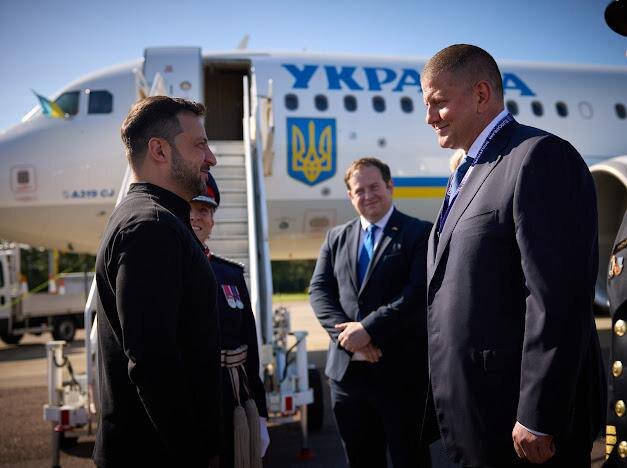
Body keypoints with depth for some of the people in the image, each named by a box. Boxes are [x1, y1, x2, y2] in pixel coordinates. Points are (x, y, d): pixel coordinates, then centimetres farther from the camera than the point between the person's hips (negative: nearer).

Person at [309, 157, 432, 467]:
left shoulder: (420, 233, -1)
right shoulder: (336, 237, 14)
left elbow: (418, 291, -13)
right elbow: (319, 290, 5)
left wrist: (367, 328, -17)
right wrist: (346, 332, -11)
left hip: (401, 371, -4)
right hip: (346, 369, 5)